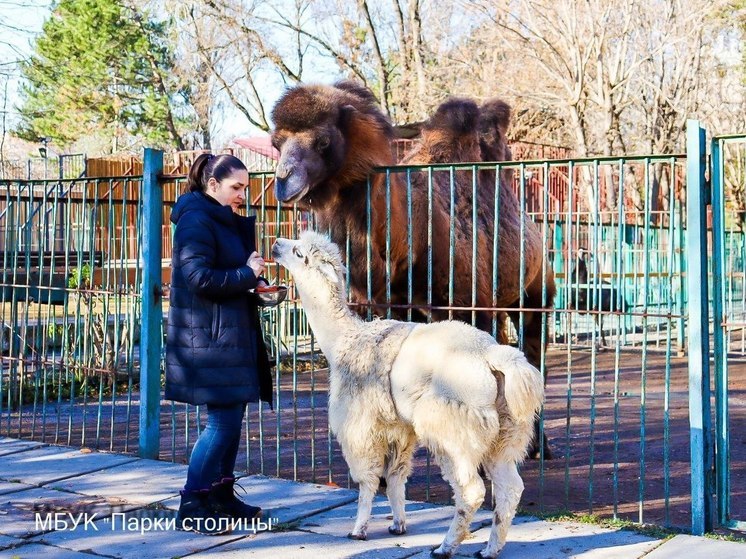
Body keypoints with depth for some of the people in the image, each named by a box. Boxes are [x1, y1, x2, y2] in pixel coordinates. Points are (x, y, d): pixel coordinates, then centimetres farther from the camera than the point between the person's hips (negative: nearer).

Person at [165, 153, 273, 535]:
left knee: (232, 418, 12)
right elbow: (199, 277, -22)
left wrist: (255, 282, 5)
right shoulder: (197, 220, -12)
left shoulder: (229, 223, 17)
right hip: (209, 338, -10)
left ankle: (221, 495, 23)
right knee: (222, 421, -8)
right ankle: (192, 505, 1)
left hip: (232, 334, 10)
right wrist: (247, 275, -13)